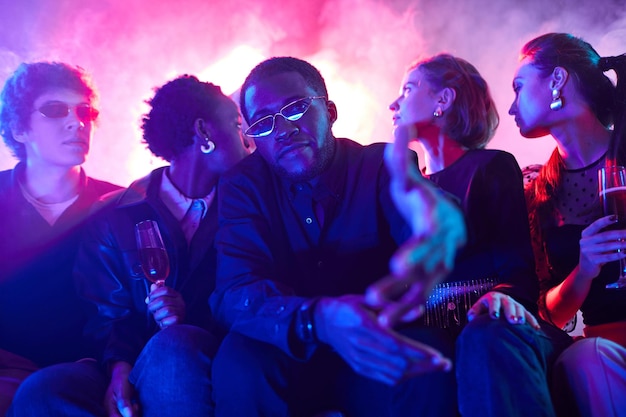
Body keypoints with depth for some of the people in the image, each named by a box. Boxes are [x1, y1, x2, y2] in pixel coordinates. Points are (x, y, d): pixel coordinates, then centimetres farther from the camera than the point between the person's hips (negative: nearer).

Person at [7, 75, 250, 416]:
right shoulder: (119, 215, 10)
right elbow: (108, 311, 7)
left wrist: (192, 319, -18)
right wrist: (120, 365, -15)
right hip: (139, 369, 1)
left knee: (172, 347, -37)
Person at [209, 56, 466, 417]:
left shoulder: (382, 168, -6)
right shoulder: (243, 186, -4)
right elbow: (235, 293, -19)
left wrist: (436, 219, -59)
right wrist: (320, 320, -42)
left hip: (381, 357, -1)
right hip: (287, 363, 1)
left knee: (427, 356, -33)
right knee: (240, 358, -31)